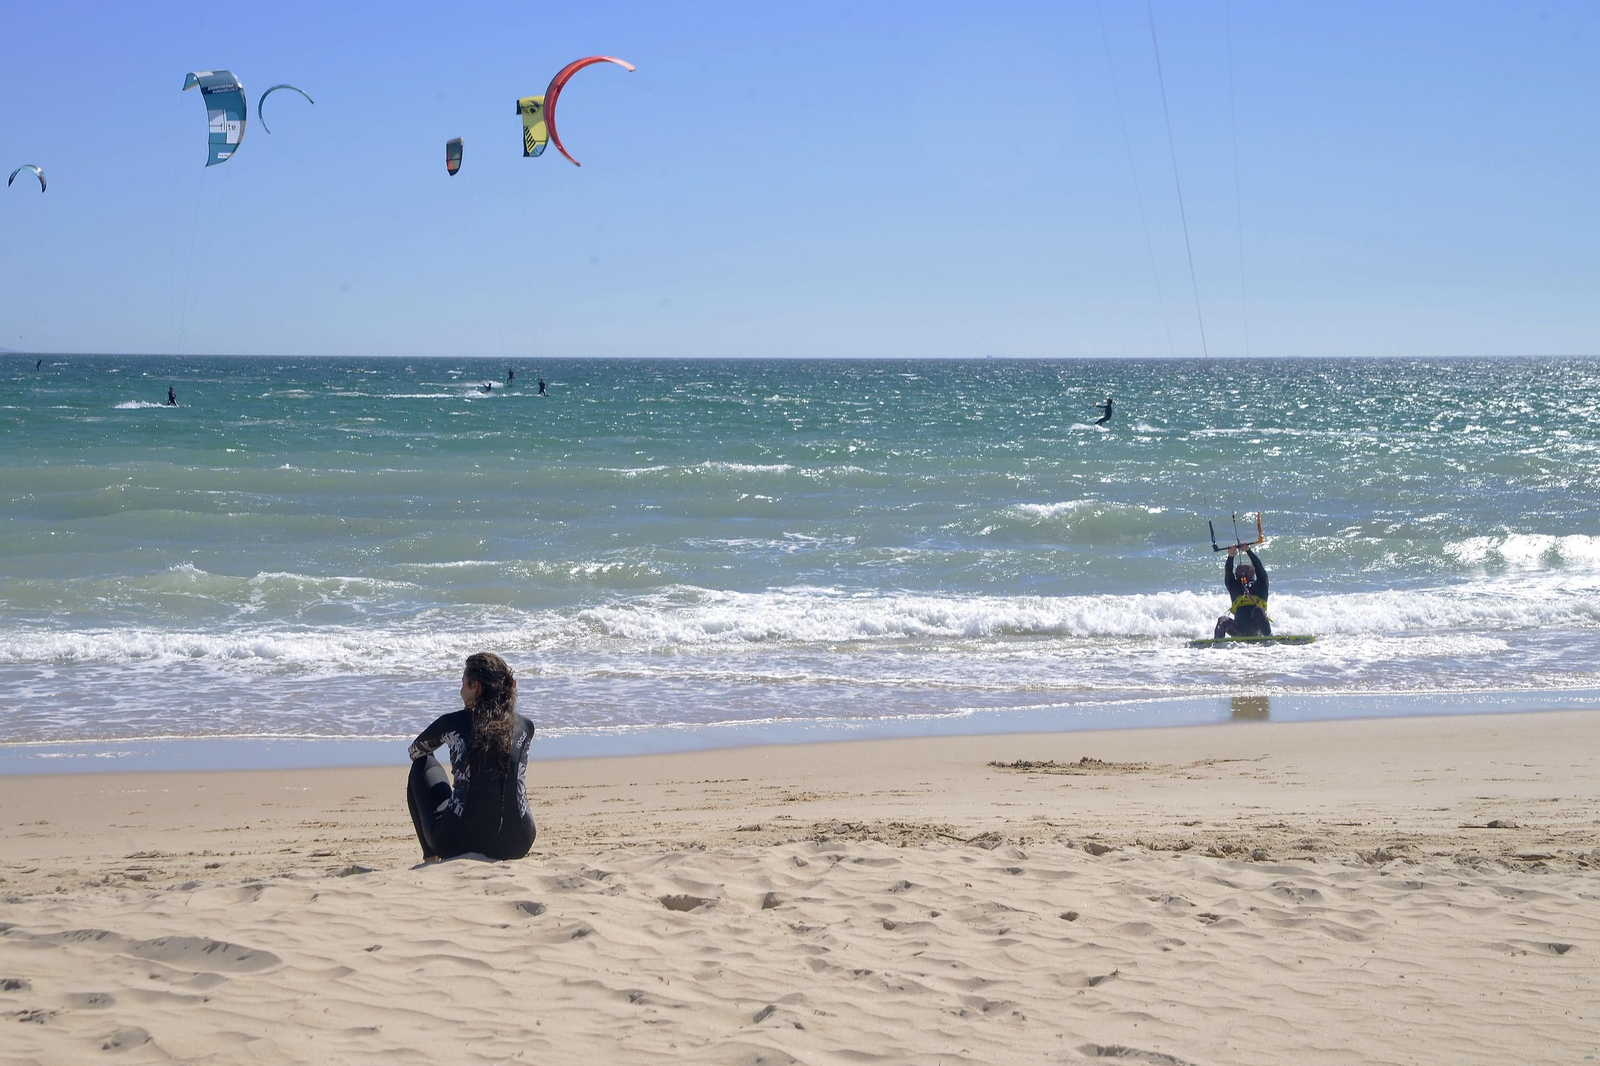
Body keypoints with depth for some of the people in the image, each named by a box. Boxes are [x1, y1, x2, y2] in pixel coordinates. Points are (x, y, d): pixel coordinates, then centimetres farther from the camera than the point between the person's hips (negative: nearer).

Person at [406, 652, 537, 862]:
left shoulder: (453, 723, -2)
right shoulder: (524, 727, 4)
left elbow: (415, 752, 20)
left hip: (456, 843, -3)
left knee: (423, 765, 25)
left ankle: (431, 858, 23)